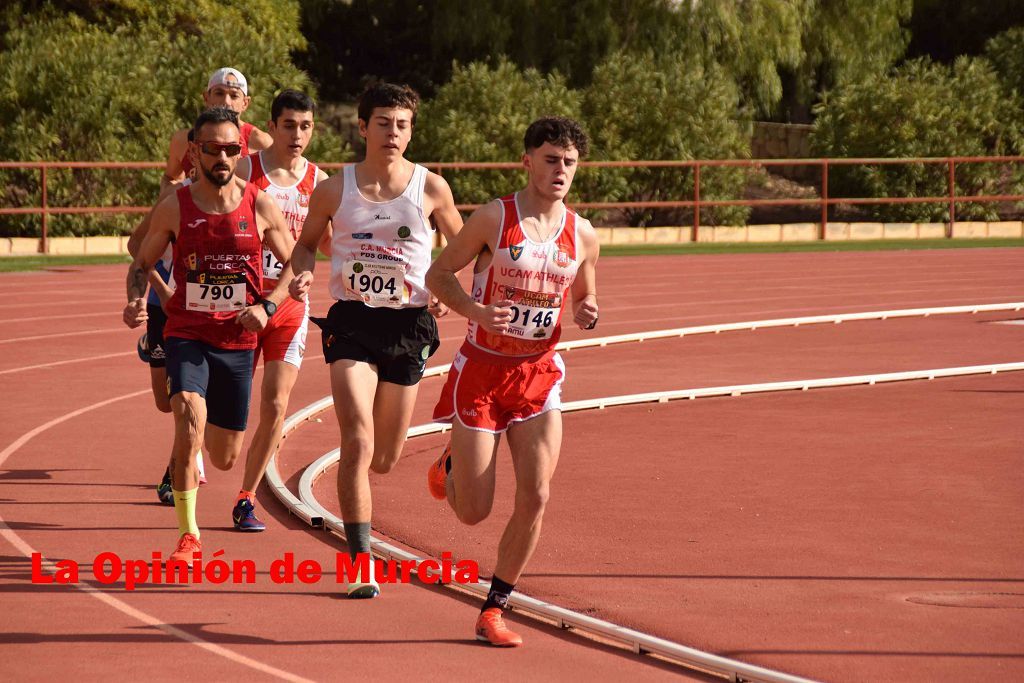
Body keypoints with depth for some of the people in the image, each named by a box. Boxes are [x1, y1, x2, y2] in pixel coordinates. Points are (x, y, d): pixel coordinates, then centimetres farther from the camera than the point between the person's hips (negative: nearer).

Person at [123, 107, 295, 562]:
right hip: (186, 334, -2)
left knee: (225, 458, 9)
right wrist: (136, 300, -11)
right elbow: (143, 262, 10)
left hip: (238, 341, 2)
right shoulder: (173, 208, -3)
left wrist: (266, 306, -8)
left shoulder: (261, 207, -2)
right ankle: (188, 534, -20)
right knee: (189, 415, -29)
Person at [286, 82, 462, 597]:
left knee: (384, 459, 9)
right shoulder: (334, 190, -1)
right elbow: (306, 243, 15)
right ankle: (362, 566, -14)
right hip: (351, 323, -1)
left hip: (408, 325, 1)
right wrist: (301, 274, -7)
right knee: (357, 443, -17)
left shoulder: (430, 188, -1)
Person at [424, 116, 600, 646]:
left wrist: (587, 314, -6)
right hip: (481, 370, -3)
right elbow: (438, 273, -3)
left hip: (539, 374, 3)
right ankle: (450, 465, 37)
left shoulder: (583, 235, 2)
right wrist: (476, 310, -20)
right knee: (473, 513, -1)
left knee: (535, 496, -11)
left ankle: (493, 611, 4)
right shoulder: (493, 219, -10)